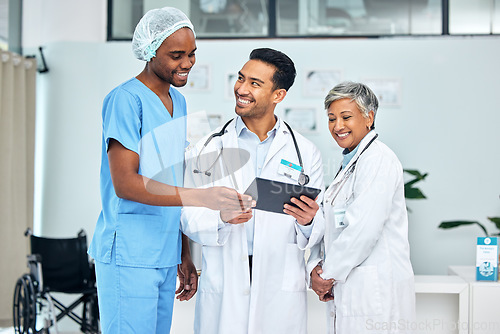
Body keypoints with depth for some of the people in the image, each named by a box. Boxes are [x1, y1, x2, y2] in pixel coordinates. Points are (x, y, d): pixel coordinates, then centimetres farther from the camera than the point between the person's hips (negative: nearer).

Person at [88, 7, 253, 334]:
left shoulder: (178, 101, 16)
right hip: (128, 255, -7)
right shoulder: (125, 99, -9)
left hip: (165, 256, 8)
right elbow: (124, 183, -19)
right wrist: (202, 197, -28)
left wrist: (184, 256, 16)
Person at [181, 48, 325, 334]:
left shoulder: (306, 153, 6)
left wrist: (308, 221, -16)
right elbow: (189, 217, 1)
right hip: (222, 288, 0)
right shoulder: (208, 149, 5)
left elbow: (318, 230, 6)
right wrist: (222, 217, -18)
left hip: (282, 290, 0)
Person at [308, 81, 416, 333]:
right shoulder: (350, 162, 17)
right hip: (348, 290, 9)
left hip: (376, 291, -9)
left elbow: (363, 230, -21)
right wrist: (316, 266, 0)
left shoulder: (378, 159, -13)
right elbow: (330, 223, 16)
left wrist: (329, 274, -11)